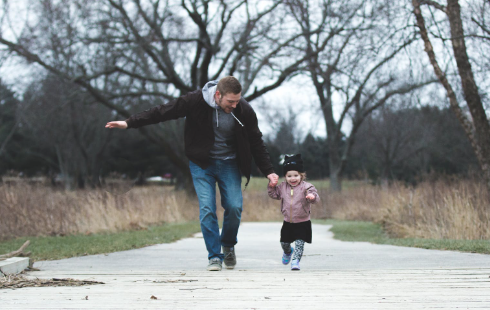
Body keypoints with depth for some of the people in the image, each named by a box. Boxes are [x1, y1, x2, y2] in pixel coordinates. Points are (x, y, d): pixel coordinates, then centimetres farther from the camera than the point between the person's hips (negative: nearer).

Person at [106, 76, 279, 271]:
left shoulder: (244, 111, -15)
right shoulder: (196, 101, -20)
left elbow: (256, 143, 0)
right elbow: (163, 112, -11)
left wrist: (268, 171, -1)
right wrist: (129, 123, -12)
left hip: (229, 165, 1)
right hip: (202, 164, -1)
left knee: (234, 207, -10)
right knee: (207, 209, -12)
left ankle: (228, 245, 17)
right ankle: (214, 256, -1)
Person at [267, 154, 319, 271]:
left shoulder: (306, 187, -13)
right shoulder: (283, 187, 2)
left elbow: (315, 197, -25)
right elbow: (274, 194, 17)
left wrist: (312, 197, -48)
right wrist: (272, 186, -1)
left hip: (302, 223, -5)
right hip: (288, 222, 5)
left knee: (299, 242, -12)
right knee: (284, 242, 16)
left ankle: (296, 260, -3)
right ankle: (288, 252, 48)